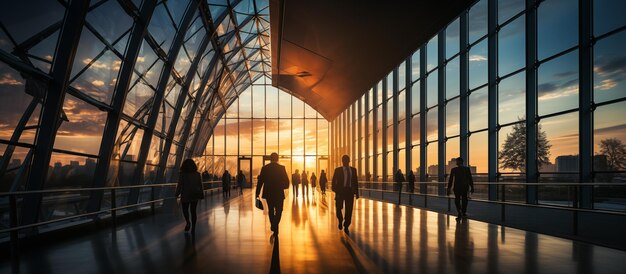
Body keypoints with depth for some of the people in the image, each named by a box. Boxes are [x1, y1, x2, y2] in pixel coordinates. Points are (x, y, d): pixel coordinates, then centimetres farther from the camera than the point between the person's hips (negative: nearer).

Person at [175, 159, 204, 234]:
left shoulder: (182, 174, -8)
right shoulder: (197, 174, 2)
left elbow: (179, 185, -9)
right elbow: (200, 185, 6)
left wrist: (177, 194, 0)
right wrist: (201, 194, 13)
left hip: (185, 195, -3)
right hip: (195, 195, 3)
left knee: (185, 209, 11)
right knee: (193, 211, 9)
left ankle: (188, 222, -16)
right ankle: (193, 228, 9)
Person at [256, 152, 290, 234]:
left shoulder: (264, 168, -2)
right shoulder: (282, 168, -7)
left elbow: (260, 182, -3)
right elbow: (286, 183, -10)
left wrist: (257, 194, 2)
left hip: (268, 194, 3)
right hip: (279, 194, -2)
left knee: (271, 210, 22)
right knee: (278, 211, 10)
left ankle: (273, 226, 33)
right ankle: (275, 227, -9)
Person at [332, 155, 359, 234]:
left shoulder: (353, 170, 10)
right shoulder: (338, 170, 2)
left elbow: (355, 181, 11)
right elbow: (334, 181, 1)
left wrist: (356, 192, 7)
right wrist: (335, 190, -11)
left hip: (350, 192, 2)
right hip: (341, 191, -2)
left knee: (349, 210, 0)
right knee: (338, 208, -3)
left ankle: (346, 227, 13)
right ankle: (340, 221, 29)